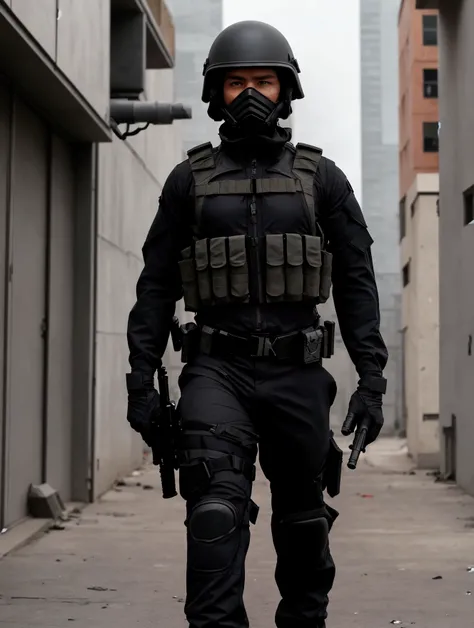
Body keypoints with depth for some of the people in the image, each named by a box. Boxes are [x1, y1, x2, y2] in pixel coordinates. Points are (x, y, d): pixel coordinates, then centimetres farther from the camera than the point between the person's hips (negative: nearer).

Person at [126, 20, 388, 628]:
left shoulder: (322, 179, 7)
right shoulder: (189, 180, 7)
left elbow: (356, 282, 6)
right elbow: (156, 285, 8)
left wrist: (372, 379, -2)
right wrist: (141, 379, 1)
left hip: (297, 373, 1)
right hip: (217, 371, -1)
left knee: (302, 515, 12)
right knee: (217, 504, -18)